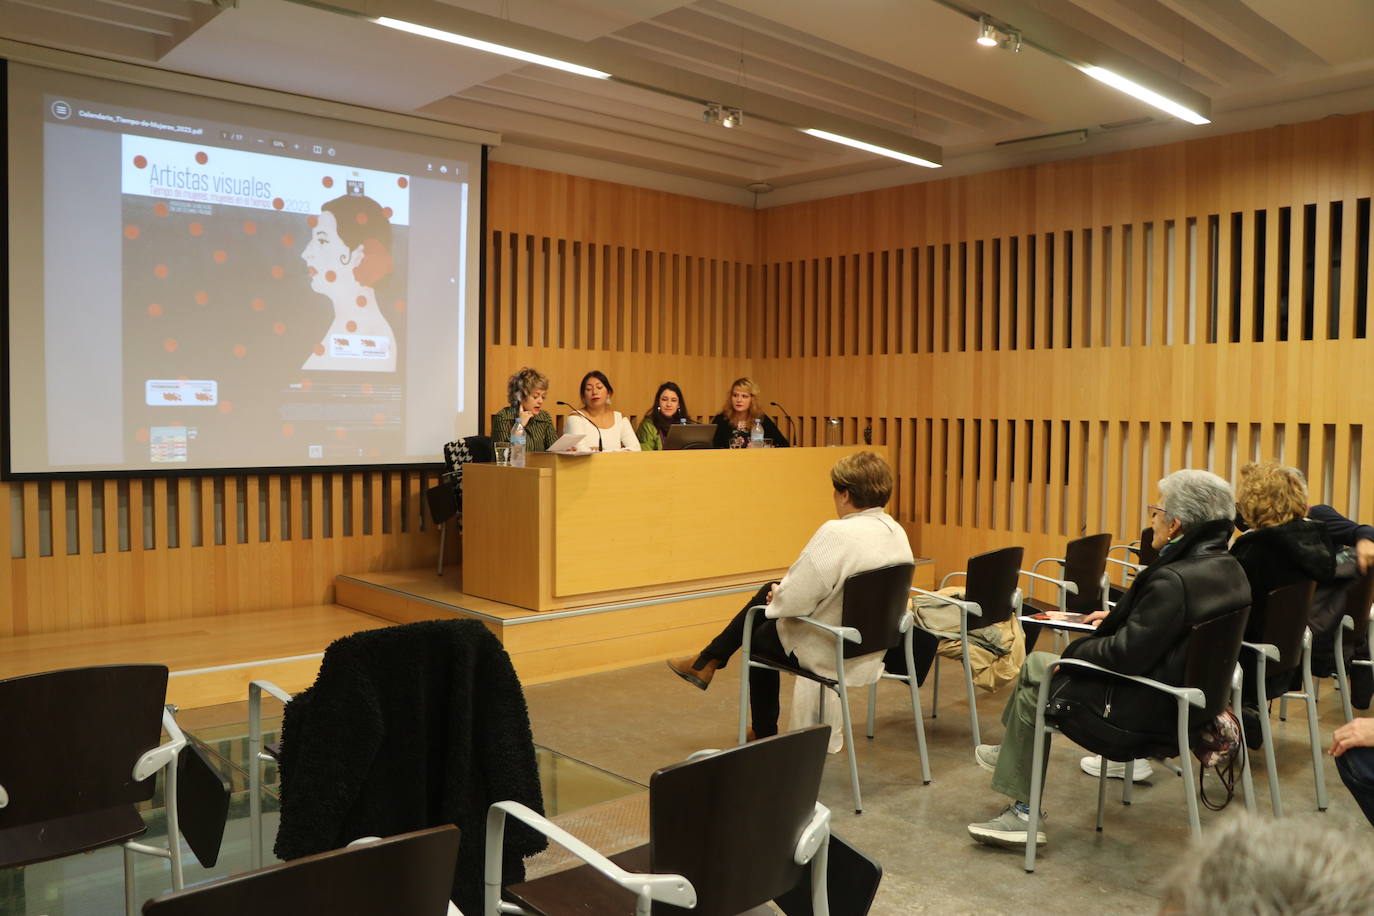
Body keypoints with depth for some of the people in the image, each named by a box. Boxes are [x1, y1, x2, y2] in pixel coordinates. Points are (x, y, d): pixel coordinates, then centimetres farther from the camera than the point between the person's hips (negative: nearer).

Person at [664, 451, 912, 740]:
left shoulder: (837, 533, -27)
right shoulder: (897, 533, -1)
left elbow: (794, 599, -25)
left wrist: (777, 596, -1)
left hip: (828, 654, -8)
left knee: (760, 638, 24)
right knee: (770, 592, 20)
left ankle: (764, 736, 39)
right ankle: (707, 662, 31)